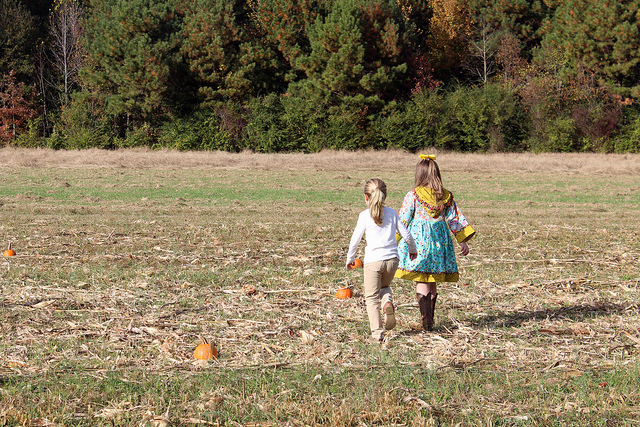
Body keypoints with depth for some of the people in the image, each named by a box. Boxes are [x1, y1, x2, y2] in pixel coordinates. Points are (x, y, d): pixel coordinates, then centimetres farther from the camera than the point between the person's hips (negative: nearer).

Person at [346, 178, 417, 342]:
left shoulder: (364, 215, -2)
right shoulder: (392, 213, 8)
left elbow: (355, 239, 2)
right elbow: (405, 234, 11)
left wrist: (350, 258, 17)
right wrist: (412, 249, 31)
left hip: (373, 260, -4)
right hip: (392, 259, 4)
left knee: (371, 297, 6)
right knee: (384, 286, 29)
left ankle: (376, 331, -2)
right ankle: (388, 301, -5)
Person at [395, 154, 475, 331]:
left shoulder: (413, 195, -8)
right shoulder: (446, 196, 4)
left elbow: (403, 220, -5)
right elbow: (454, 219, 10)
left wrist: (395, 241, 3)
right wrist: (463, 241, 17)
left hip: (418, 239, -4)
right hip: (440, 239, 4)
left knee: (421, 282, -4)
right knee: (433, 283, 15)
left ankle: (426, 319, -17)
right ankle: (430, 318, 22)